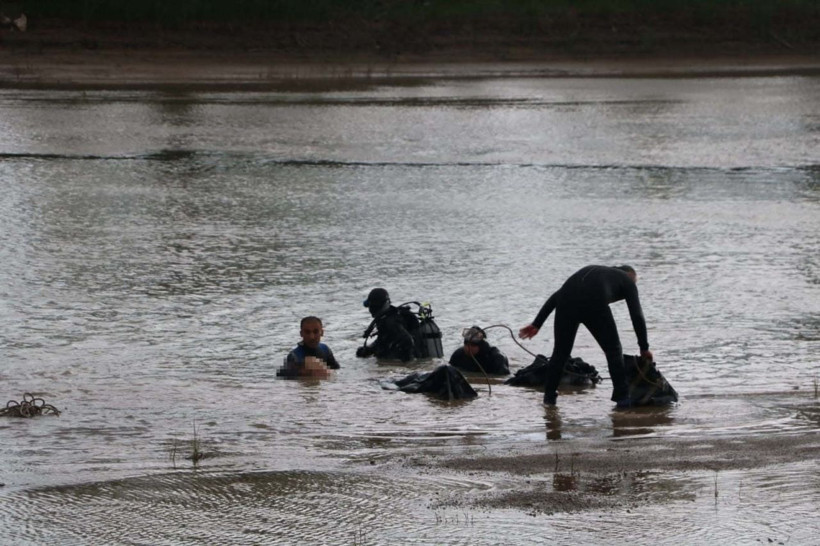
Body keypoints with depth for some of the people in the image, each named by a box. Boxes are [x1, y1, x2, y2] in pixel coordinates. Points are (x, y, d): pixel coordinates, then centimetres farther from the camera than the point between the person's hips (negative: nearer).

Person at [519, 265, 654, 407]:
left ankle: (549, 396, 24)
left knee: (560, 352, 21)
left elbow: (557, 295, 30)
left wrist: (536, 324, 27)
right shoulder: (627, 281, 29)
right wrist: (644, 348, 27)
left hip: (566, 304, 4)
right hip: (594, 304, -4)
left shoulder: (591, 271, 40)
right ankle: (622, 397, 10)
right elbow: (637, 316, 19)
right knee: (613, 351, 13)